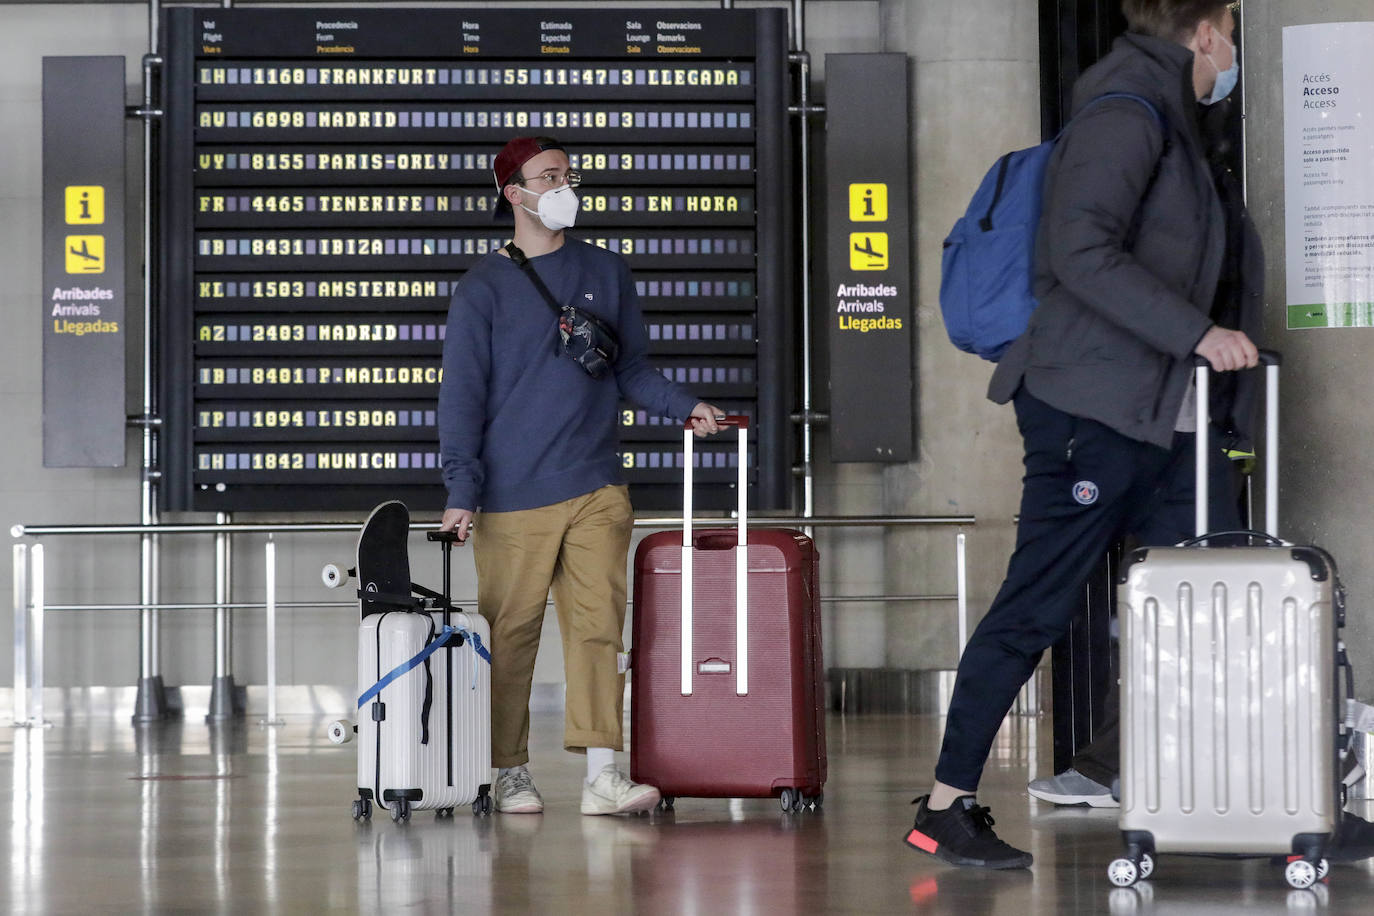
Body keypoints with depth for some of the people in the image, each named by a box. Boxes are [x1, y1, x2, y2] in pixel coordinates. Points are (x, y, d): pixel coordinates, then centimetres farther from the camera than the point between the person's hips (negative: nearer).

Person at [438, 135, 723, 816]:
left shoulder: (605, 273, 15)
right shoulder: (483, 288, 3)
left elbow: (631, 368, 19)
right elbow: (463, 394, 0)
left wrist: (683, 405, 0)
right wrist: (462, 489, -9)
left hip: (596, 490, 3)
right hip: (514, 496, -3)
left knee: (598, 625, -7)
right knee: (511, 633, 0)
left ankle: (602, 774, -13)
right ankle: (511, 774, 10)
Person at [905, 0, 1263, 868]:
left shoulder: (1173, 123, 19)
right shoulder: (1126, 114, -11)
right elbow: (1082, 251, -24)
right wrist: (1198, 332, -25)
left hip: (1171, 421, 9)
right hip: (1094, 410, -9)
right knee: (1035, 610, -3)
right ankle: (947, 806, 4)